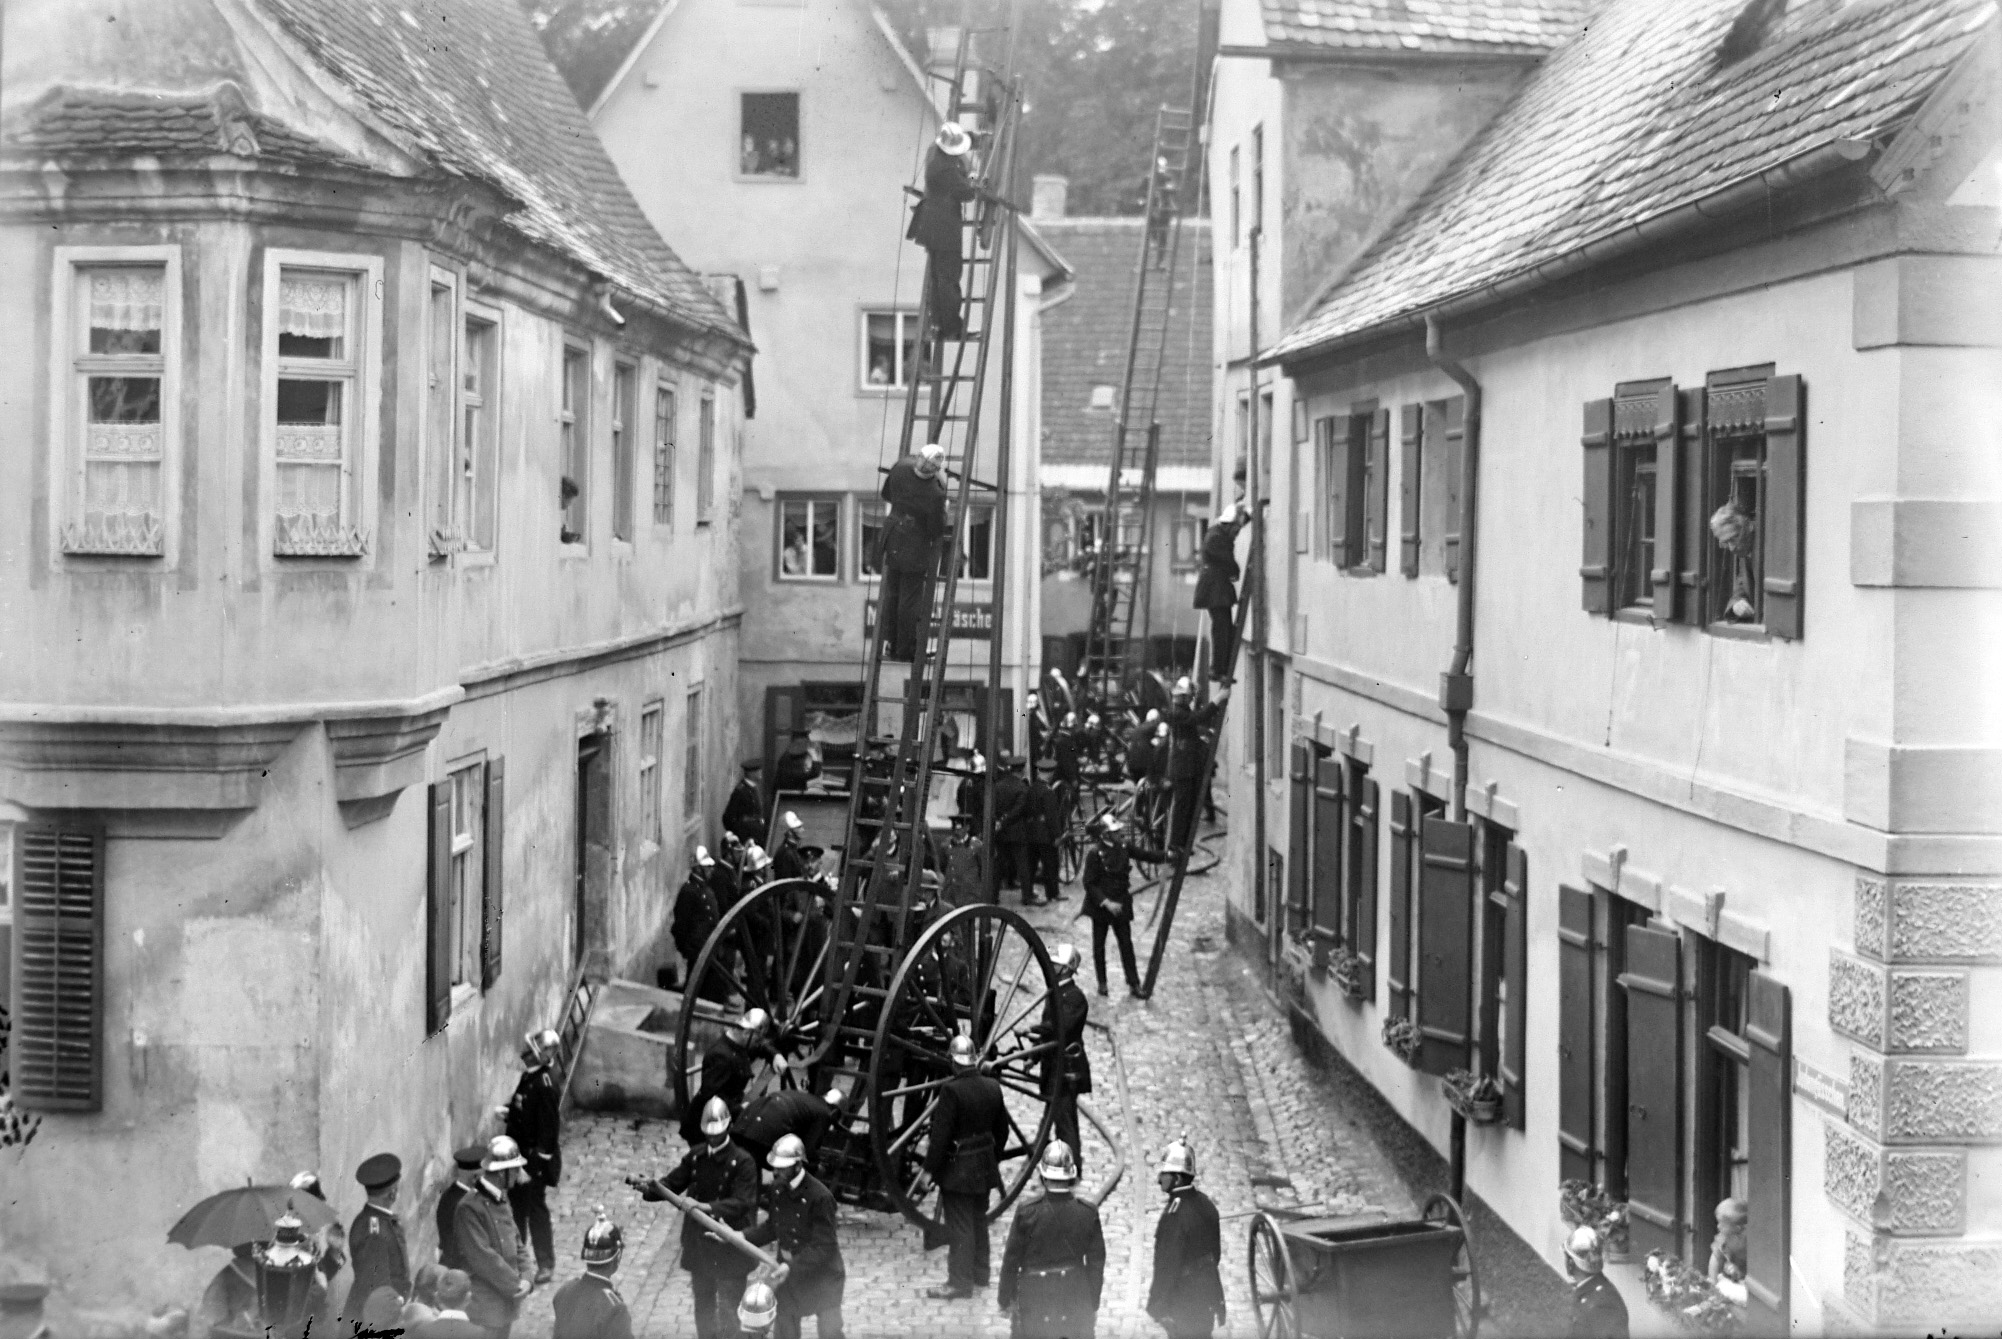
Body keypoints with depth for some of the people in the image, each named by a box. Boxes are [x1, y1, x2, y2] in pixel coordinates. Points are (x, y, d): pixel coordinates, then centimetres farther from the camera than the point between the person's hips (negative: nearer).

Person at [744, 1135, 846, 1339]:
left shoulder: (819, 1197, -27)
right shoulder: (778, 1188, -6)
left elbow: (823, 1247, -26)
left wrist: (792, 1267, -34)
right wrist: (741, 1237, -4)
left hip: (822, 1277, -6)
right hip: (790, 1275, 7)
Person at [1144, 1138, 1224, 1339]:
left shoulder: (1175, 1213, -24)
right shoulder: (1205, 1204, 4)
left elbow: (1168, 1262, -21)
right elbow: (1215, 1252, 12)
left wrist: (1158, 1304, -14)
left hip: (1183, 1301, -8)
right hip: (1207, 1297, 8)